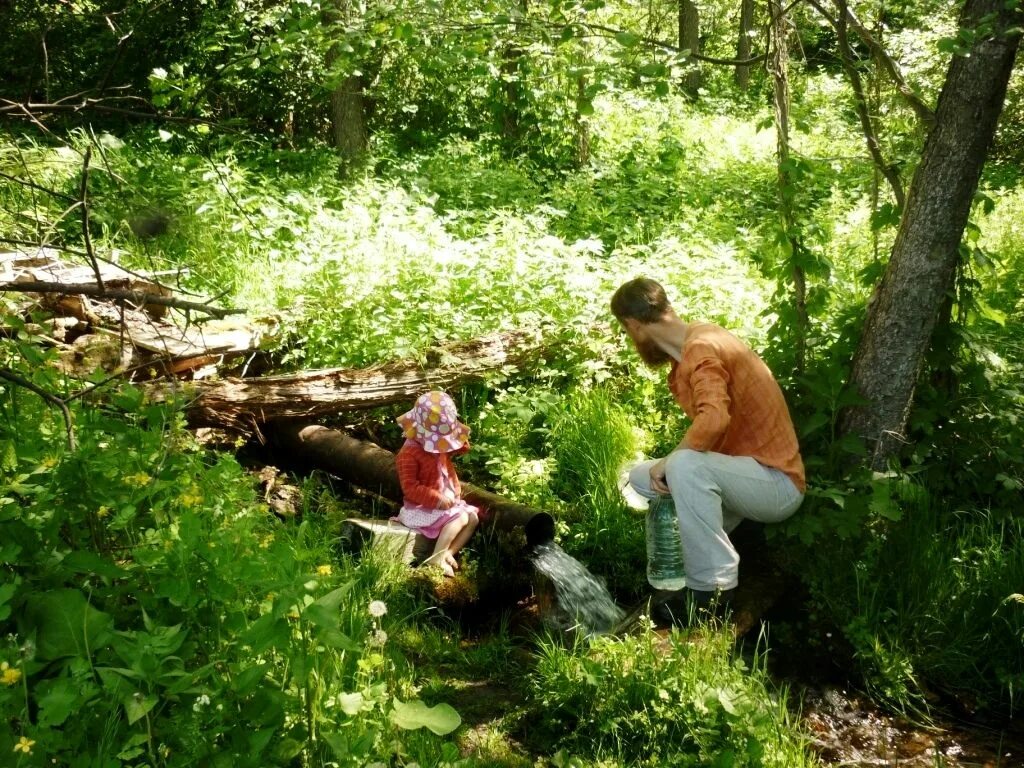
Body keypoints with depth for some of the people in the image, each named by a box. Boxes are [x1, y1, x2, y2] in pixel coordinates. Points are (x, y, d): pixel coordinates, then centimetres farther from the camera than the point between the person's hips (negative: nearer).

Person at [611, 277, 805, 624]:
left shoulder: (701, 349, -22)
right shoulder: (692, 345, 8)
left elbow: (714, 418, -40)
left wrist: (668, 463, -26)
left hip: (776, 482, -10)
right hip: (742, 473, 10)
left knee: (685, 466, -34)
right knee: (641, 478, 10)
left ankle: (713, 589, -25)